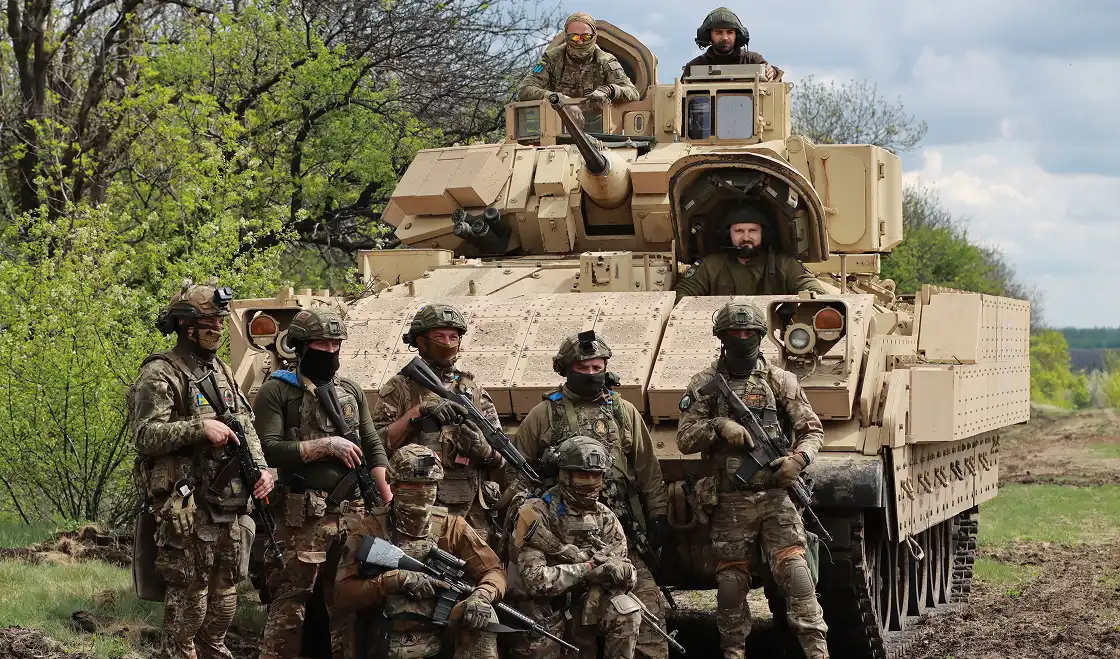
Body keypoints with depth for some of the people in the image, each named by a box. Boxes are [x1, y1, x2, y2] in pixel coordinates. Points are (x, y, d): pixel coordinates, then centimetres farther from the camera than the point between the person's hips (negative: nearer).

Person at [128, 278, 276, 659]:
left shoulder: (222, 372, 18)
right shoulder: (160, 375, -7)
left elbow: (247, 428, 21)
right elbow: (145, 435, -17)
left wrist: (261, 469, 5)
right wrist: (198, 428, -26)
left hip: (232, 509, 7)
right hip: (188, 511, -7)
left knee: (223, 603, 14)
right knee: (188, 603, -6)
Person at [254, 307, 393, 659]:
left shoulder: (351, 391, 16)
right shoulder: (276, 392, -2)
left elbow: (374, 448, 16)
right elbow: (268, 451, -13)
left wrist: (390, 500, 4)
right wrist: (326, 445, -14)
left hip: (351, 513, 6)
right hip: (303, 518, -6)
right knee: (291, 603, -8)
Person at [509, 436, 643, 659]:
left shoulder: (606, 518, 1)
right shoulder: (536, 514, -15)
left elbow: (628, 575, -3)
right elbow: (534, 580, -24)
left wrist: (620, 571, -27)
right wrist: (587, 569, -24)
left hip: (583, 608, 4)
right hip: (542, 612, -3)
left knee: (626, 611, -21)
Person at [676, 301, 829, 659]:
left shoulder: (780, 380, 7)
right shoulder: (705, 384, 6)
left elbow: (812, 429, 10)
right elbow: (684, 439, 3)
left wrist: (798, 458, -10)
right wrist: (718, 426, -15)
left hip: (775, 497, -1)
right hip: (729, 502, 1)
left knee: (795, 571, -12)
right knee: (731, 583, 5)